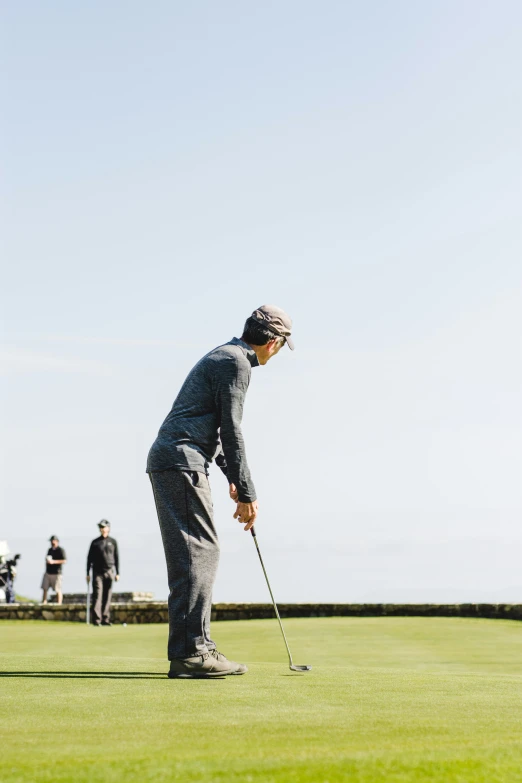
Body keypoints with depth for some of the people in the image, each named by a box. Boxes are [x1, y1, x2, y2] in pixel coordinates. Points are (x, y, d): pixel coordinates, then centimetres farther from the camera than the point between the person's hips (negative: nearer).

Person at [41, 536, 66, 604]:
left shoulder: (61, 550, -7)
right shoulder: (50, 549, 16)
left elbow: (64, 560, -14)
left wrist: (54, 561, -21)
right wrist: (46, 560, 3)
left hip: (56, 573, -7)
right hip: (48, 572, 7)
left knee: (58, 590, -5)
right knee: (45, 588, 3)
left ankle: (59, 604, -1)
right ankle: (44, 603, 7)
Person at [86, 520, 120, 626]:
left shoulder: (113, 542, 9)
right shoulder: (95, 542, 6)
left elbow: (116, 558, 11)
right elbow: (89, 558, 8)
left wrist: (117, 573, 5)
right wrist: (88, 573, 3)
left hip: (109, 572, 2)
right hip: (97, 572, -2)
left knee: (107, 597, 3)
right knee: (97, 595, -10)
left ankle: (105, 619, 8)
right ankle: (96, 619, -13)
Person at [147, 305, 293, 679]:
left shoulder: (224, 357, 23)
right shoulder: (236, 362, -9)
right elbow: (231, 431, -14)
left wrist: (233, 479, 28)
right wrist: (248, 493, -11)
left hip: (171, 462, 10)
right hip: (181, 461, -10)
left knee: (197, 553, 9)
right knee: (199, 550, -12)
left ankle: (195, 648, 11)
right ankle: (191, 652, -15)